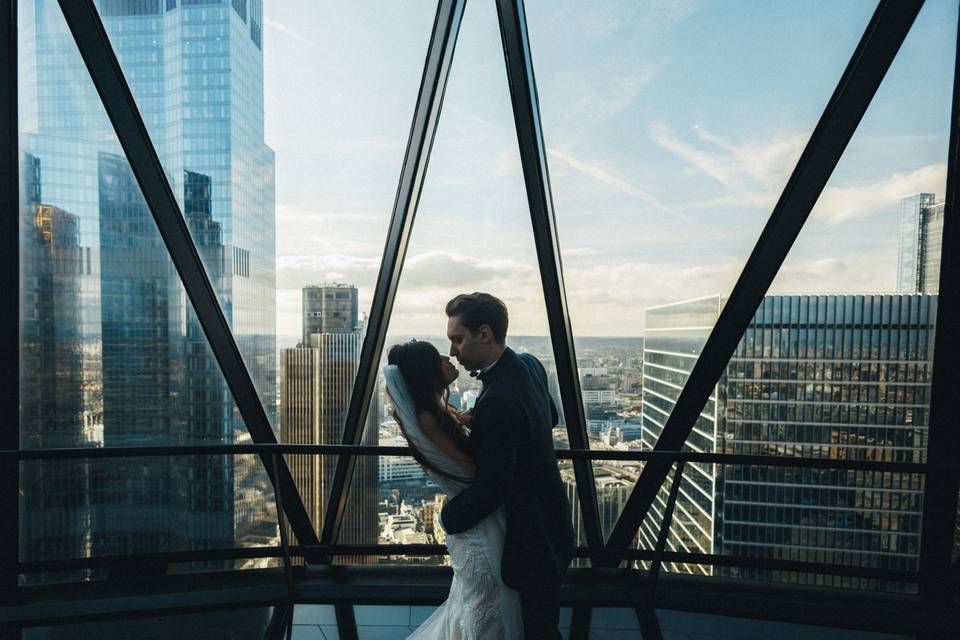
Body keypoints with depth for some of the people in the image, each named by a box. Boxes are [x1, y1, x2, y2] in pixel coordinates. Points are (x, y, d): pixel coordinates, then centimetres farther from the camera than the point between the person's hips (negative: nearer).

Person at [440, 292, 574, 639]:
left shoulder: (498, 401, -33)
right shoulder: (529, 364, -6)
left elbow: (489, 487, -27)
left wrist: (448, 517, -8)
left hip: (533, 537, -9)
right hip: (550, 519, 9)